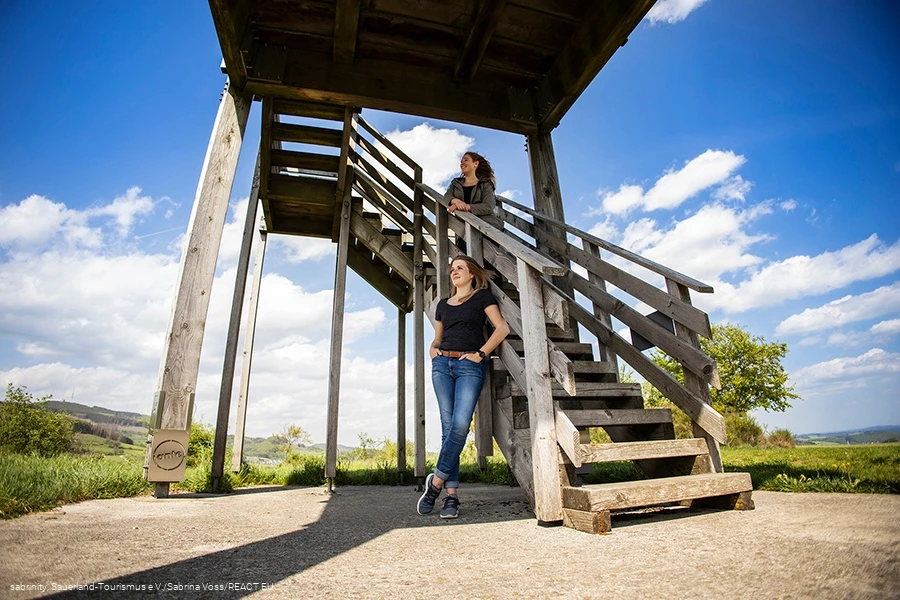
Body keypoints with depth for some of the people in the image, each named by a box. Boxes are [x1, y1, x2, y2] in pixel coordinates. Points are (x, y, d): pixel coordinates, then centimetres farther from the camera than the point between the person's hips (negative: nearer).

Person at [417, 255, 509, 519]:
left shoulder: (482, 296, 8)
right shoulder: (443, 304, 22)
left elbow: (502, 328, -3)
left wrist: (481, 354, -9)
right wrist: (433, 349, 8)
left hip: (470, 366, -4)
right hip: (442, 364, 4)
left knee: (460, 425, -17)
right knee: (448, 427, -2)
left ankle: (437, 480, -2)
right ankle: (451, 495, 1)